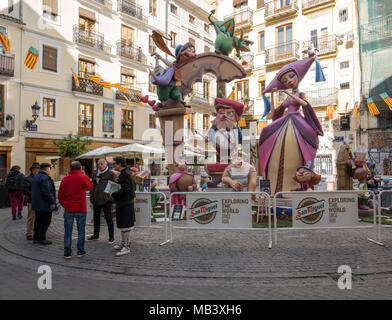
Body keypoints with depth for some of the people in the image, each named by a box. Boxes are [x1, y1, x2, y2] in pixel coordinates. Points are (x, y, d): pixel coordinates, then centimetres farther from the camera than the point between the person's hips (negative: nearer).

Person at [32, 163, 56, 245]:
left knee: (38, 221, 16)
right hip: (45, 204, -10)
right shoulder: (44, 178, -19)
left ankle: (36, 237, 22)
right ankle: (41, 238, 2)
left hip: (37, 204, 10)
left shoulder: (36, 177, 15)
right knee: (46, 221, -2)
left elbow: (33, 190, 20)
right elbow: (46, 192, -24)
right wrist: (52, 202, -17)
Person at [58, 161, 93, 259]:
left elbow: (60, 195, 3)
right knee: (81, 231, 11)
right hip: (81, 209, -1)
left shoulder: (65, 179, -2)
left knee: (68, 231, 10)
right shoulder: (84, 178, -8)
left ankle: (67, 253, 14)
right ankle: (80, 251, 17)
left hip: (68, 210, 2)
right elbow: (90, 187, 12)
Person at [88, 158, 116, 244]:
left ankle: (111, 237, 3)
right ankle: (95, 235, 30)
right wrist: (91, 197, 14)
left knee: (108, 217, -5)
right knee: (96, 217, 16)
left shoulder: (110, 174, -5)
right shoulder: (95, 174, 14)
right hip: (96, 200, 7)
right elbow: (92, 186, 22)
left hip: (106, 200, -7)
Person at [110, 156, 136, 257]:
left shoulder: (124, 174, -18)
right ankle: (123, 244, 30)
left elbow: (124, 189, -26)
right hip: (123, 203, 11)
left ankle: (126, 247, 2)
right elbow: (134, 186, 20)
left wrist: (114, 195, -13)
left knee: (125, 226, -5)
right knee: (122, 225, 19)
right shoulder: (126, 173, 14)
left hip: (124, 204, -11)